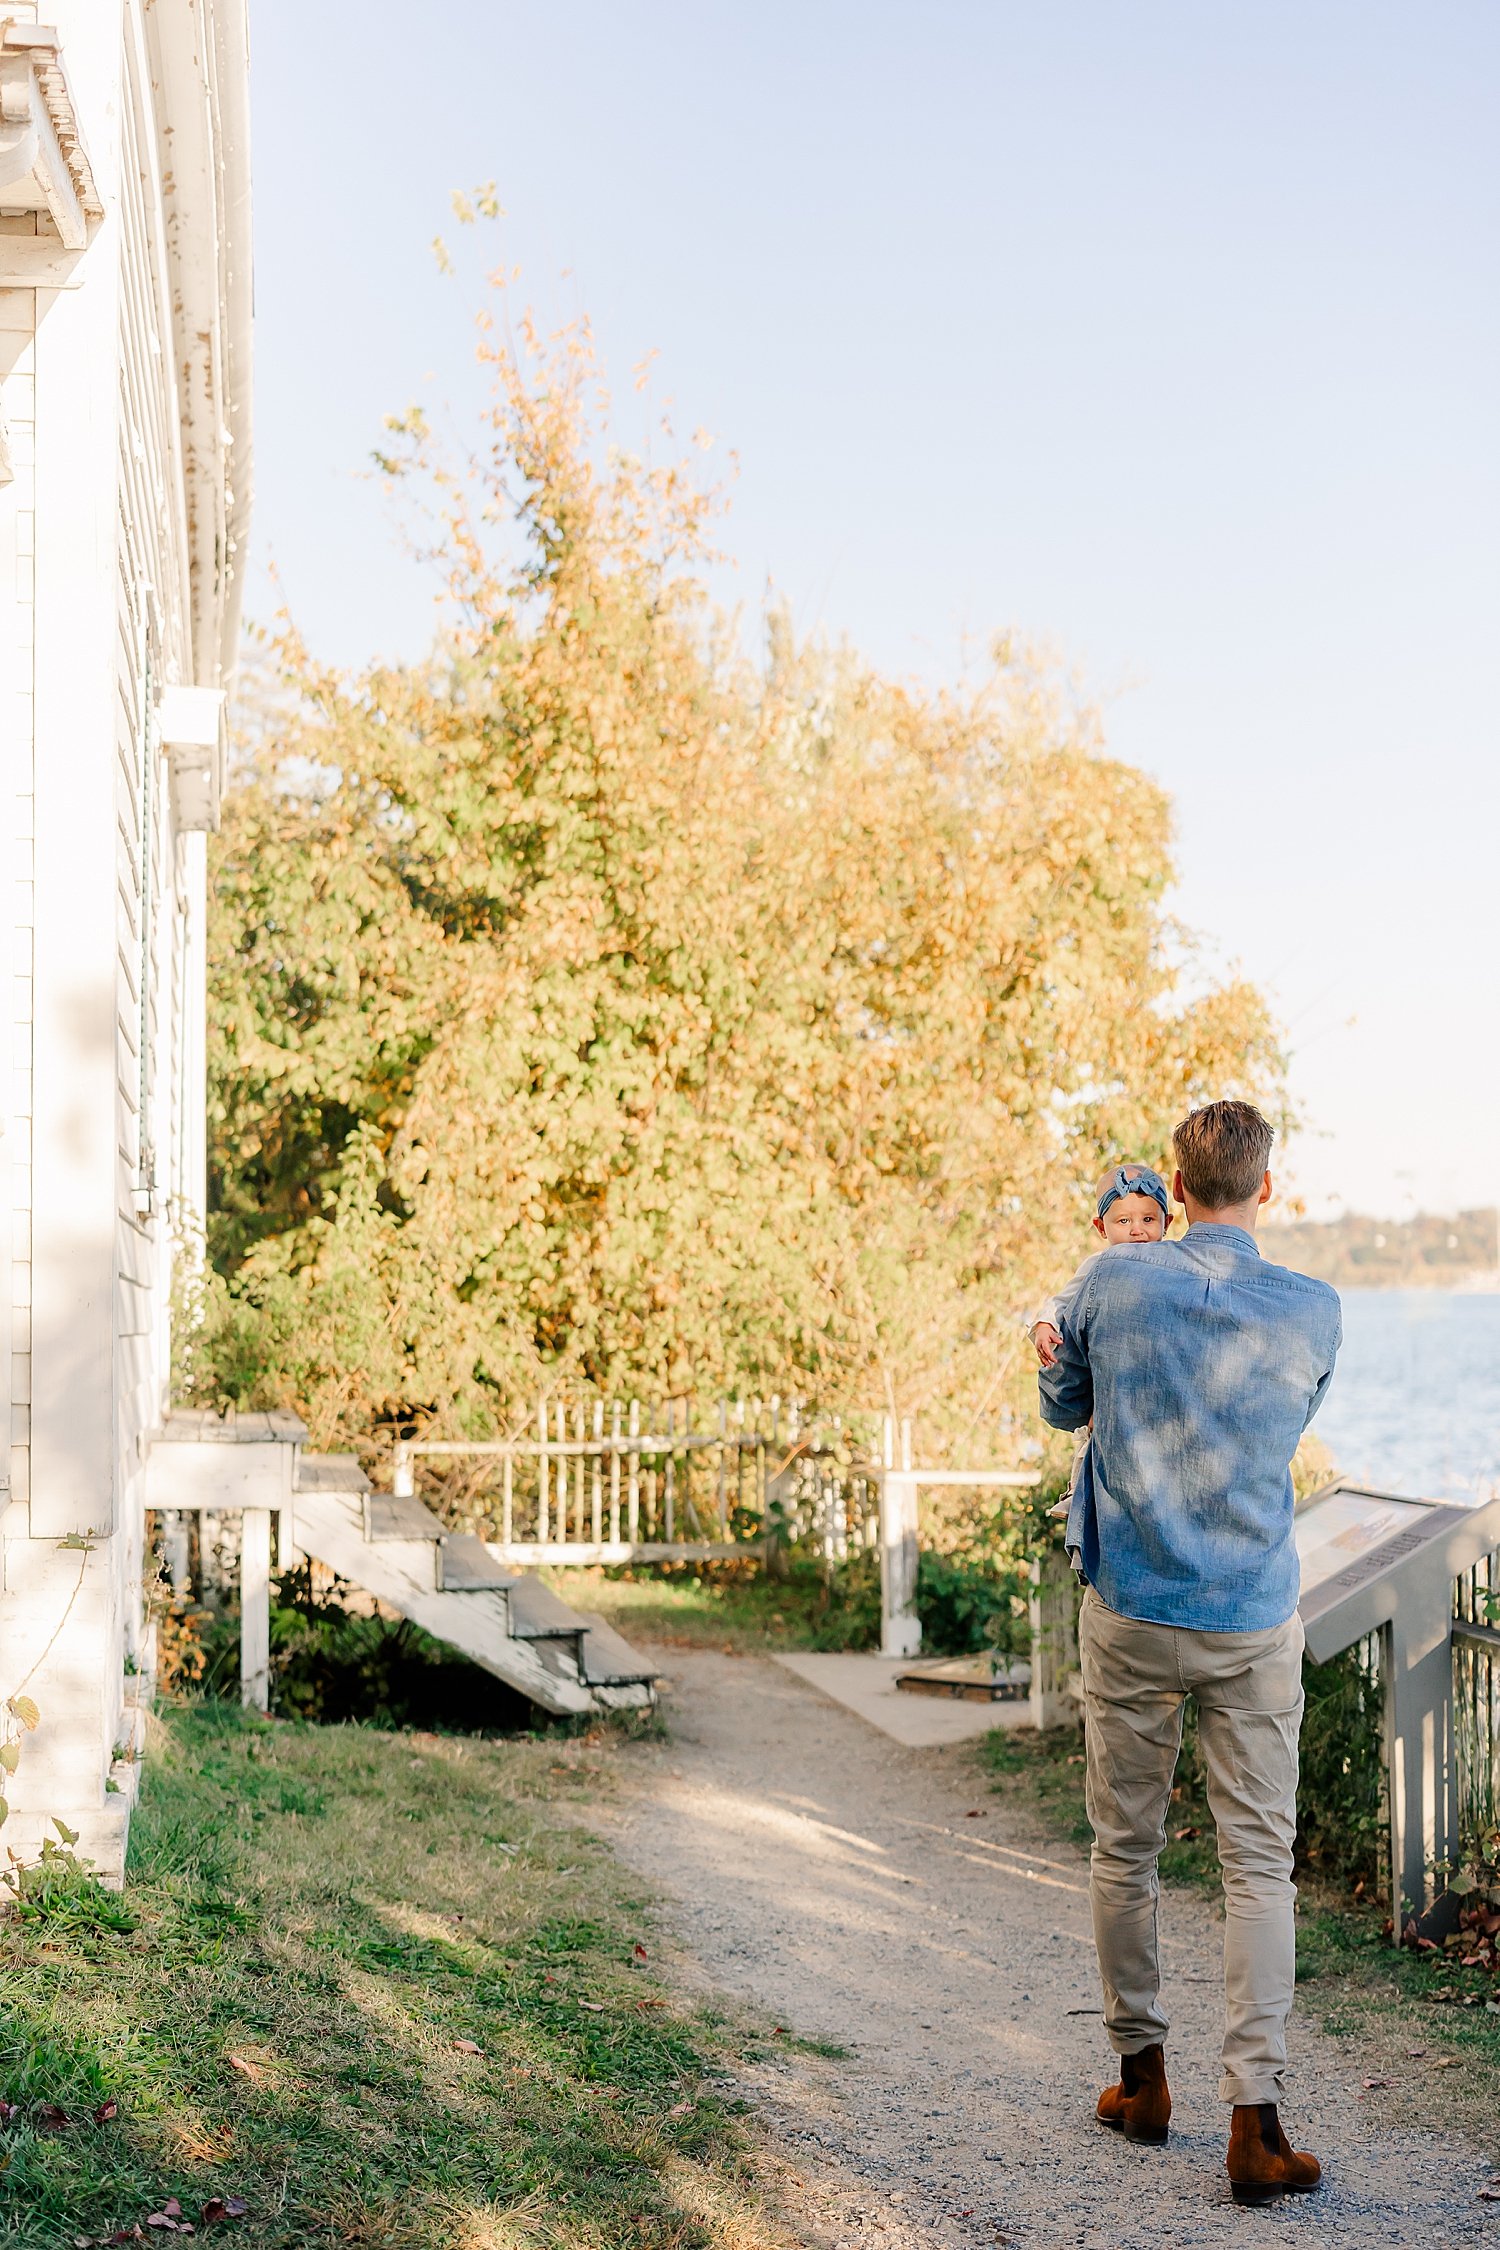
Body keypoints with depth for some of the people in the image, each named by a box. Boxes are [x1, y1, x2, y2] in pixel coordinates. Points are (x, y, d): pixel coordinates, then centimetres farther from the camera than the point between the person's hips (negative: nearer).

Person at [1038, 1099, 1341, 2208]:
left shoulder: (1111, 1282, -7)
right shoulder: (1313, 1312, -6)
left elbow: (1061, 1406, 12)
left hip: (1131, 1613, 1)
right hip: (1256, 1622, 0)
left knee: (1125, 1848, 14)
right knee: (1260, 1865, 2)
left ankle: (1143, 2075, 25)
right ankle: (1256, 2117, -5)